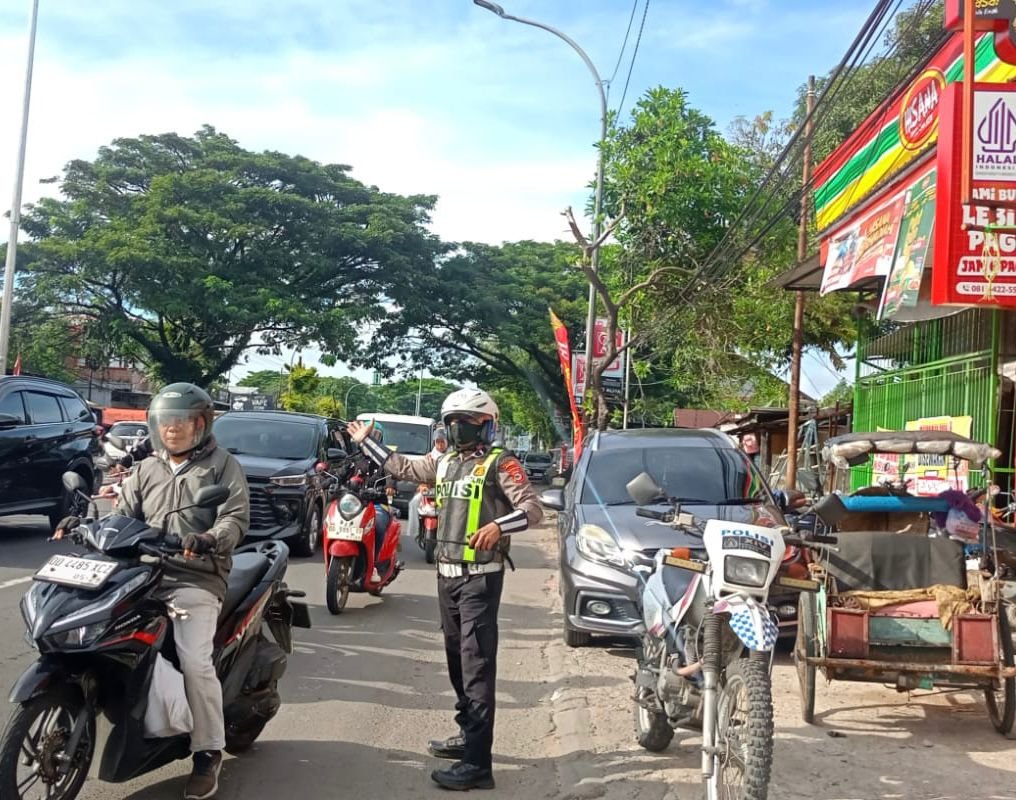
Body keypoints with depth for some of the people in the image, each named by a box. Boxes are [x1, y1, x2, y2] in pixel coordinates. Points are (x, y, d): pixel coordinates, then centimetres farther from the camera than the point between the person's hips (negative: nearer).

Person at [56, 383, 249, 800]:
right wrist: (85, 525, -5)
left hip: (197, 579, -5)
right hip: (144, 574, 6)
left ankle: (208, 752, -7)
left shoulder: (222, 464, 7)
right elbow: (124, 516, 15)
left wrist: (208, 540, -26)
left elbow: (236, 517, -6)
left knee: (193, 660, -22)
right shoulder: (146, 470, 22)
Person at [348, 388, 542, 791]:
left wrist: (499, 525, -30)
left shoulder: (499, 464, -9)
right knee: (457, 661, 16)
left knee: (477, 666, -10)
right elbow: (400, 467, 25)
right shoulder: (443, 462, 13)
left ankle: (477, 763, -10)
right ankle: (468, 736, 30)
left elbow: (533, 508, -14)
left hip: (480, 577, -8)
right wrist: (366, 441, 27)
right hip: (447, 574, 8)